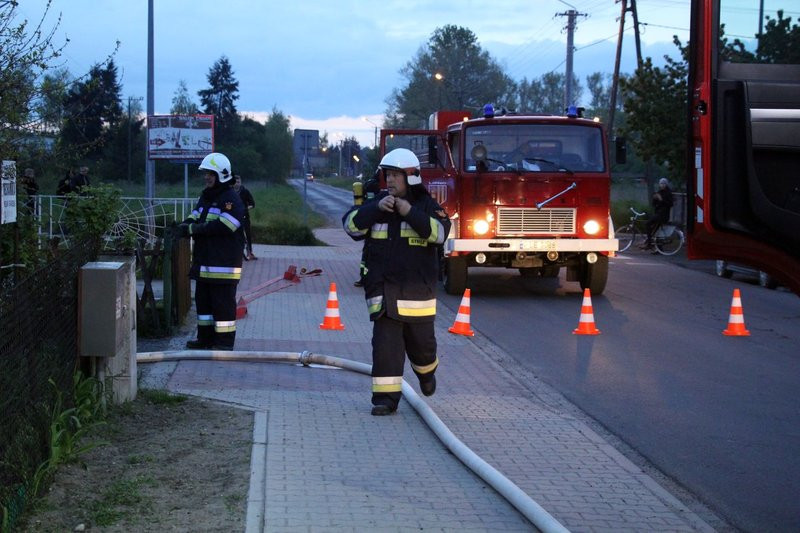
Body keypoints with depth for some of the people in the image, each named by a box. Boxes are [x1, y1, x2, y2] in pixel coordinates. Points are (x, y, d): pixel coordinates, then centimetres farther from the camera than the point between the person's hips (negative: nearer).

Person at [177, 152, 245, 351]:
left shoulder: (232, 199, -12)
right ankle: (205, 338, 26)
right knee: (203, 301, 16)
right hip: (204, 262, 9)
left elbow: (223, 226, -24)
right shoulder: (205, 197, 18)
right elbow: (193, 219, 13)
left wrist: (194, 229, -20)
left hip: (224, 263, -9)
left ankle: (225, 341, 1)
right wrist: (186, 226, -11)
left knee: (223, 303, -4)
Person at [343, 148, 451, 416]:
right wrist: (376, 208, -19)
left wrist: (410, 212, -23)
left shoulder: (427, 205, -1)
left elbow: (439, 232, -17)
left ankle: (426, 371, 44)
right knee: (385, 342, -7)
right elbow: (351, 224, -6)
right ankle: (386, 396, -5)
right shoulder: (377, 204, 6)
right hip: (384, 290, 1)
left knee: (421, 341, 12)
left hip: (417, 290, -1)